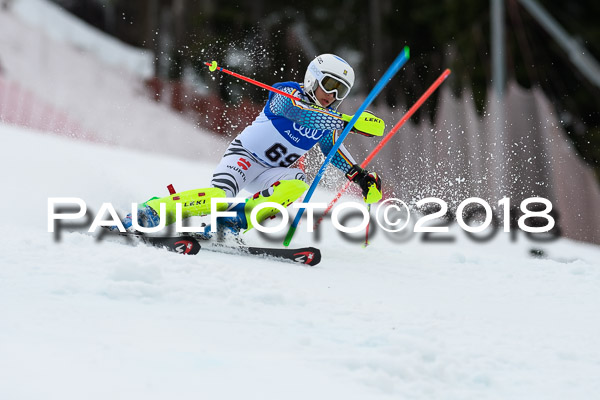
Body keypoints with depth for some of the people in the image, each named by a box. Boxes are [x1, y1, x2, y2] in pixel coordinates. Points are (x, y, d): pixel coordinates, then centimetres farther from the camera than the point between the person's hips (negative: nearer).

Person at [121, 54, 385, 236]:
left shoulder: (329, 119, 6)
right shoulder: (287, 93, -15)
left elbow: (334, 150, 23)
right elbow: (303, 114, -35)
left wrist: (360, 176, 8)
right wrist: (351, 121, -41)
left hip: (271, 172, 6)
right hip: (244, 156, -6)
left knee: (296, 185, -28)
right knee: (219, 196, -32)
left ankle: (236, 220, -28)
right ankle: (152, 210, -22)